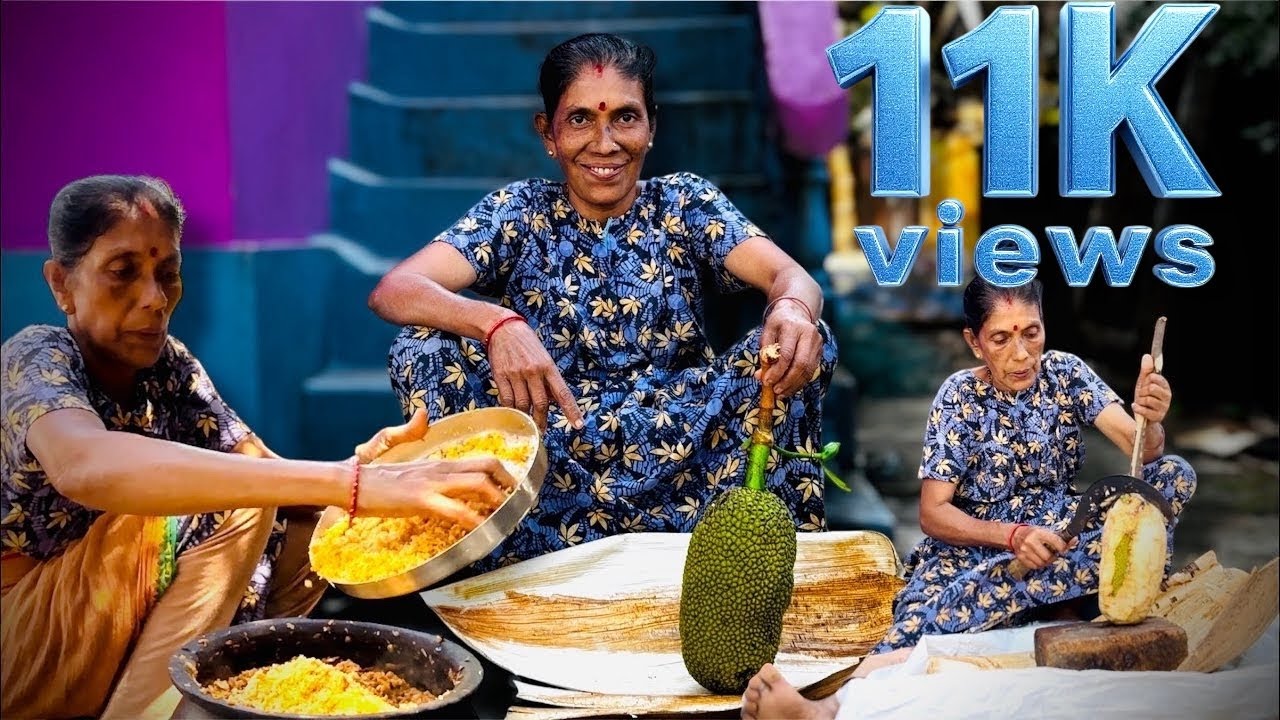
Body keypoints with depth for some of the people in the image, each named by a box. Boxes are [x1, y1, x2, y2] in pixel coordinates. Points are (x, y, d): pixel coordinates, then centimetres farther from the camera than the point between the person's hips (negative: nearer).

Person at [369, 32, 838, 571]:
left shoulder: (685, 203, 1)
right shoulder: (519, 214, -2)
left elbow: (791, 276, -14)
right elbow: (392, 290, -17)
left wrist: (794, 308, -41)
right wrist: (497, 324, -39)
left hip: (679, 434, 0)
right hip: (549, 440, 0)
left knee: (805, 342, -21)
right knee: (424, 351, -22)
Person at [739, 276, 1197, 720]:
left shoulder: (1065, 373, 1)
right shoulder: (960, 398, -6)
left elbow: (1142, 452, -9)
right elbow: (933, 513, -9)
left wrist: (1151, 422, -34)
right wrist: (1013, 535, -26)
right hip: (974, 543, -3)